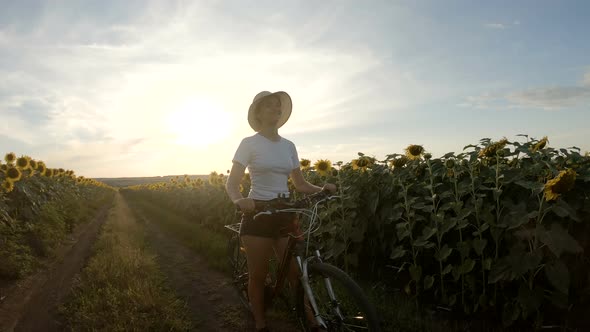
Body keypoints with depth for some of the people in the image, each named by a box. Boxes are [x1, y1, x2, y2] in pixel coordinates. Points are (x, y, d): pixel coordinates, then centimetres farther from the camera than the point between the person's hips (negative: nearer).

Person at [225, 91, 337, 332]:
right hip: (257, 215, -3)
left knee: (297, 273, -1)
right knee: (258, 275, 5)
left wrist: (321, 189, -7)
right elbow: (231, 182, -7)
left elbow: (300, 184, 12)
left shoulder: (289, 146, 10)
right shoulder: (249, 143, -3)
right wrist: (238, 200, -29)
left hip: (286, 214, 4)